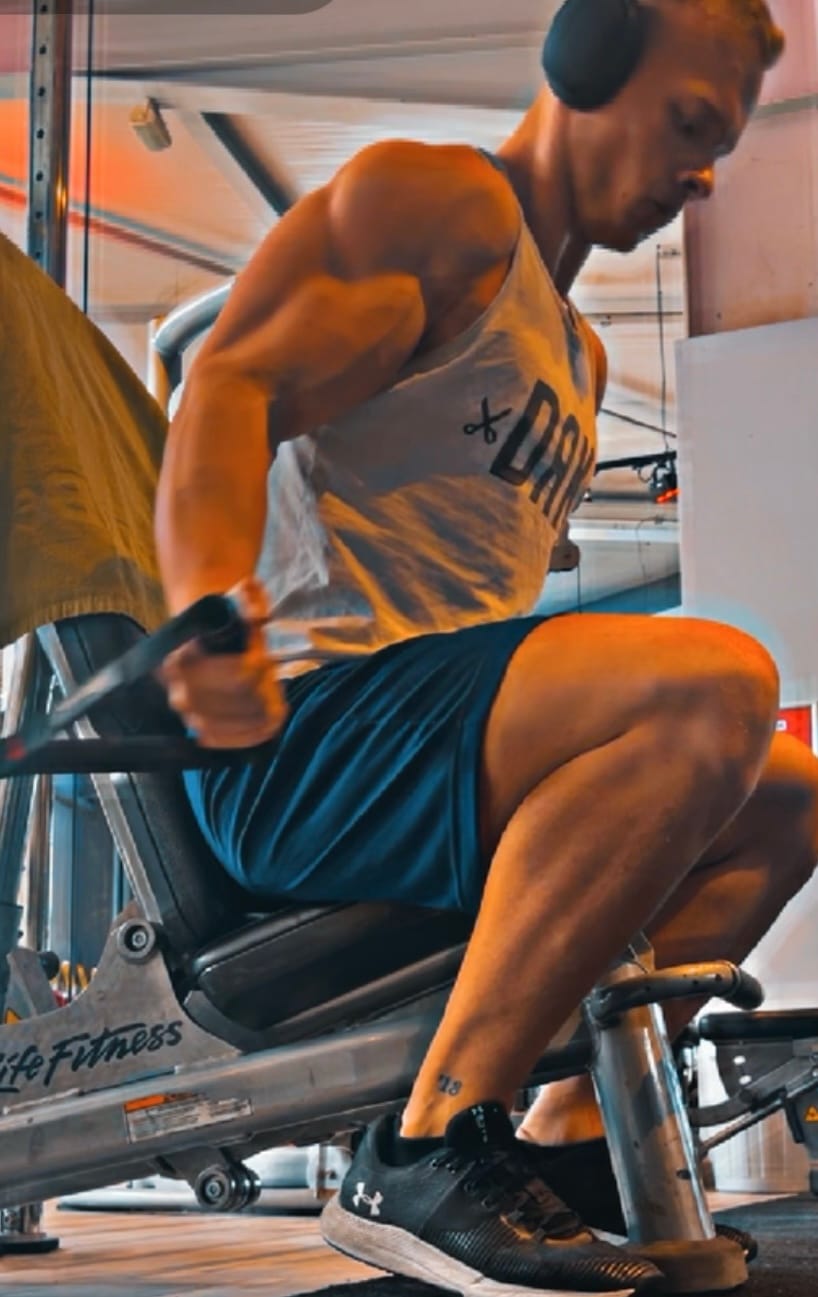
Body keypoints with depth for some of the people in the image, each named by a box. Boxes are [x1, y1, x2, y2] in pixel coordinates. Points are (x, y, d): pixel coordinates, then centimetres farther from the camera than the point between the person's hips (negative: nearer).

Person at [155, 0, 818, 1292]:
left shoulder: (578, 356, 27)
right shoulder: (443, 198, -1)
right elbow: (232, 384, -16)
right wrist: (211, 605, -36)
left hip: (445, 742, 10)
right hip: (309, 716, -10)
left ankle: (569, 1137, 4)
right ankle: (423, 1157, -26)